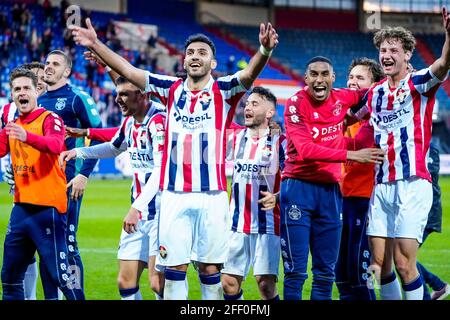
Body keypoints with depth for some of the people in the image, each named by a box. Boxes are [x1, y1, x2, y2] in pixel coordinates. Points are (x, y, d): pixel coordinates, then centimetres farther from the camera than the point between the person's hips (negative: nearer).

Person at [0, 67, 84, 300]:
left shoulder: (50, 119, -7)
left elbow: (55, 145, -27)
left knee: (59, 275, -9)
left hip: (47, 207, -7)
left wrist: (27, 137, -45)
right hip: (21, 207, 7)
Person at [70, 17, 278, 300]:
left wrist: (265, 50, -37)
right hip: (174, 195, 2)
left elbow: (250, 74, -16)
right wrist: (96, 45, -4)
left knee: (210, 270, 2)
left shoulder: (223, 91, 2)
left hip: (212, 195, -2)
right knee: (174, 269, 2)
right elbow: (128, 70, 7)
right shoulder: (172, 89, 10)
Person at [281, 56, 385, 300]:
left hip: (330, 190, 5)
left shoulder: (342, 98, 5)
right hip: (298, 187, -5)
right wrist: (352, 155, -23)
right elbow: (305, 150, -20)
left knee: (326, 271, 7)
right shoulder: (296, 104, -10)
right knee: (296, 271, -8)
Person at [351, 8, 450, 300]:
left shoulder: (418, 85, -5)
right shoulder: (375, 93, 13)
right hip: (382, 186, 6)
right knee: (380, 265, 6)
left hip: (412, 185, -6)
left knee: (404, 263, -12)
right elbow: (352, 118, 34)